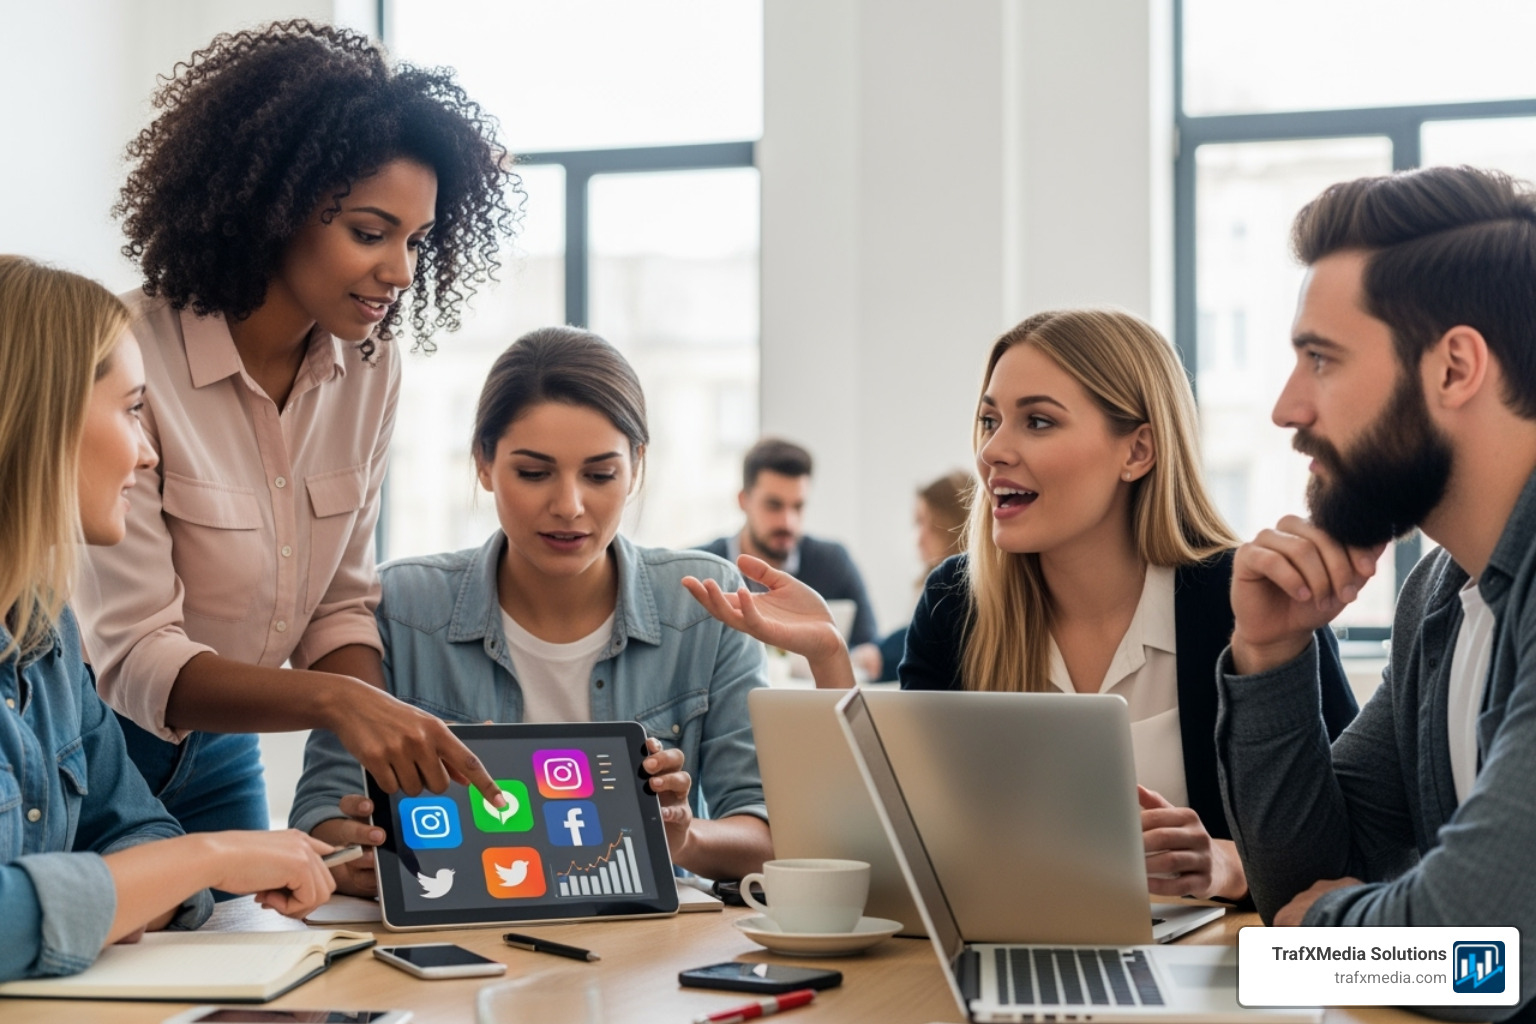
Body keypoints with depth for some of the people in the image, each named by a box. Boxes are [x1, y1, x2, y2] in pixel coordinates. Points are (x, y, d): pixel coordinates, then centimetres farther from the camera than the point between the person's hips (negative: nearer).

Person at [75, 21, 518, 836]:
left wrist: (394, 752, -19)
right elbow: (133, 659, -28)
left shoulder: (370, 370, -5)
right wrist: (335, 701, -42)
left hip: (218, 757, 6)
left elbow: (339, 607, -1)